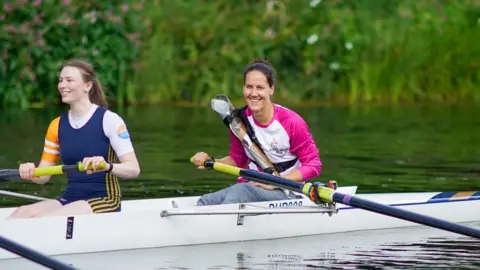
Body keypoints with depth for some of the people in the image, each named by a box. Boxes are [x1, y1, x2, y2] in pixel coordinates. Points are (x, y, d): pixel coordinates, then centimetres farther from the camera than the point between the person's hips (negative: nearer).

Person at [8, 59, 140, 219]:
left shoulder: (108, 120, -6)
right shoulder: (57, 126, 12)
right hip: (70, 199, 6)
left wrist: (107, 166, -35)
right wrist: (31, 173, -13)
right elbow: (43, 176, 12)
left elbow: (133, 169, -14)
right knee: (21, 213, -23)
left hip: (104, 202, -6)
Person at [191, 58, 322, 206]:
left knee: (239, 192, -35)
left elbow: (313, 165, -9)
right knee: (206, 202, -24)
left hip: (285, 193, -5)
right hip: (251, 186, 5)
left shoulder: (292, 122, -14)